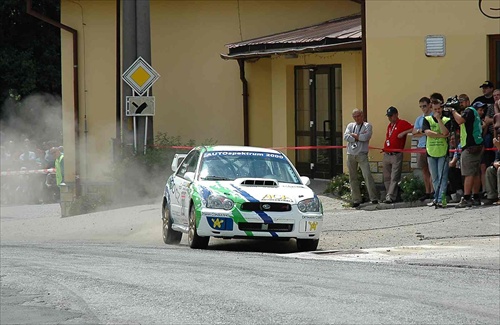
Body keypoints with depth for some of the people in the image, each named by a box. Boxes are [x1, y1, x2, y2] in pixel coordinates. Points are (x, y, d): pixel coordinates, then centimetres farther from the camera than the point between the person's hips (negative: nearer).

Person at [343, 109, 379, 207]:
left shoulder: (367, 126, 4)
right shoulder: (350, 126, 15)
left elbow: (366, 137, -14)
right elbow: (346, 137, -2)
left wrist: (353, 135, -4)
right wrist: (359, 137, -7)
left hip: (362, 154, -4)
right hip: (351, 154, 4)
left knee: (367, 175, -15)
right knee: (353, 178, 5)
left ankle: (373, 198, -15)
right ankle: (356, 200, 12)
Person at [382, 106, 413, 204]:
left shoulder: (402, 123, -3)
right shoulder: (389, 125, 19)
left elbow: (414, 129, -12)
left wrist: (404, 133, -20)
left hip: (396, 155, -8)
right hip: (386, 155, 8)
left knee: (394, 178, -10)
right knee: (387, 178, 8)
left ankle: (390, 197, -15)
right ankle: (389, 195, 13)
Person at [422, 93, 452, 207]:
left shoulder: (446, 120, 4)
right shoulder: (427, 119, 7)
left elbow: (445, 132, -13)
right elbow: (427, 132, -9)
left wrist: (439, 119, -12)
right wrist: (441, 135, -12)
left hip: (443, 152, -2)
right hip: (431, 152, 2)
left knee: (442, 177, -7)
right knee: (435, 178, 7)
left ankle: (441, 199, -11)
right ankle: (437, 198, 14)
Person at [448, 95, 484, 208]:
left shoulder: (469, 110, -8)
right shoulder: (473, 112, 23)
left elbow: (460, 120, -24)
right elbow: (460, 123, 26)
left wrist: (453, 110, -10)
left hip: (470, 146, -10)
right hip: (477, 145, 10)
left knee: (469, 173, -13)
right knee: (476, 173, 9)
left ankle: (466, 198, -17)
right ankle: (476, 197, 10)